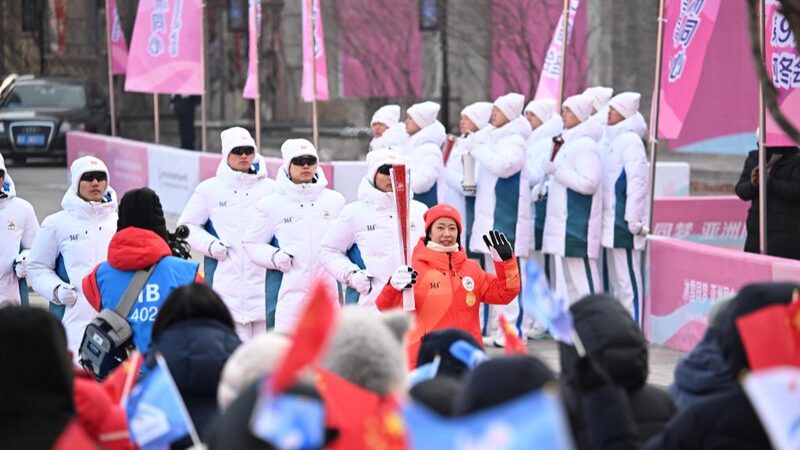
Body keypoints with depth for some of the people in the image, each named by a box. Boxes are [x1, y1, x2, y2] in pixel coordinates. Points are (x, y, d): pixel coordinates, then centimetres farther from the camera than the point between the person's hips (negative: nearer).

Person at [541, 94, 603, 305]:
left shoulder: (585, 145, -12)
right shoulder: (569, 143, 18)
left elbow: (588, 183, -20)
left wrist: (556, 169, -17)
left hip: (577, 225, -10)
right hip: (562, 224, 10)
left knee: (582, 282, -10)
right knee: (566, 280, 11)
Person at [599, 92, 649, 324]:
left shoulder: (630, 140, -10)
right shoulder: (611, 139, 16)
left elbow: (637, 181, -16)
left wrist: (633, 219, -19)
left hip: (623, 222, -9)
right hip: (609, 222, 9)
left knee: (626, 279, -8)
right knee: (614, 280, 12)